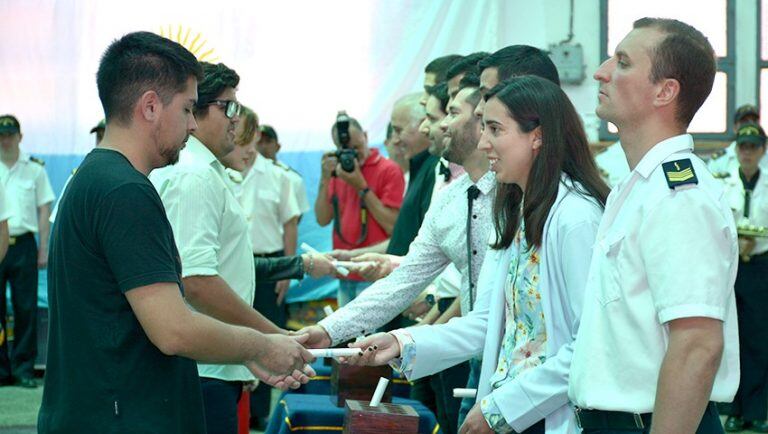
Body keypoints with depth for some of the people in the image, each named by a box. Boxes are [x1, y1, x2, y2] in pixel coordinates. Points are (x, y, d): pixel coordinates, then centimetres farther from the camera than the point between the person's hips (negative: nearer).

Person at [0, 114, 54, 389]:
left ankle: (24, 368, 7)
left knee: (26, 309, -1)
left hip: (23, 244, 0)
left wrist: (43, 249, 3)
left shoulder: (35, 169, 8)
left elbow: (44, 210, 8)